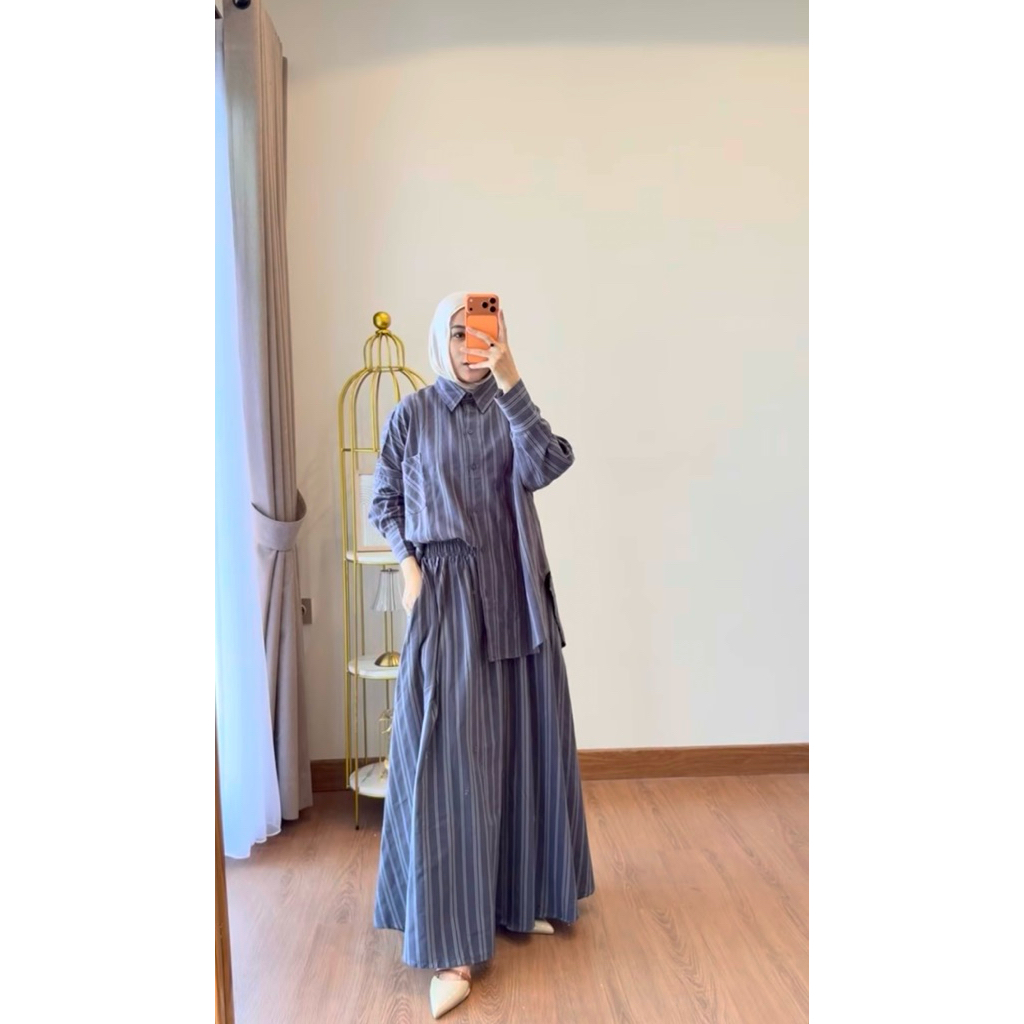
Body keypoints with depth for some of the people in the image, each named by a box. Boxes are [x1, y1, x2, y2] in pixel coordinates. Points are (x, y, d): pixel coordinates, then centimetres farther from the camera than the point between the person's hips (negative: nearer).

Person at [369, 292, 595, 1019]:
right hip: (444, 600, -2)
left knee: (520, 746, 11)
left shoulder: (509, 411, 4)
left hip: (513, 597, 3)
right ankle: (452, 948, 1)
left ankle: (521, 897, 31)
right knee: (448, 759, -5)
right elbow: (383, 503, 9)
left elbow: (544, 469, -16)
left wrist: (511, 381, -22)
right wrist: (409, 560, -6)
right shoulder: (412, 415, 2)